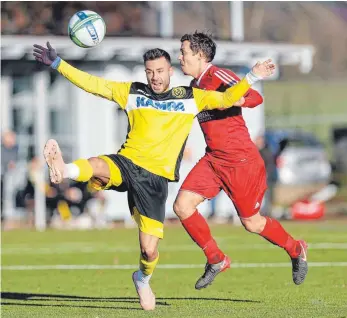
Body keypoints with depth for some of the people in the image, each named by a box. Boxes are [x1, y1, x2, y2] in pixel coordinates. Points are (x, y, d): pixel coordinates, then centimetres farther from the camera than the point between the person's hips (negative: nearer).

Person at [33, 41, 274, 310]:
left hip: (155, 178, 0)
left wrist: (252, 77, -2)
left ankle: (143, 279, 29)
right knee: (97, 166, -38)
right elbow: (92, 84, 10)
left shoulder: (190, 97, 11)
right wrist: (57, 64, 4)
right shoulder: (132, 92, 12)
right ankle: (63, 170, -69)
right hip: (126, 164, 0)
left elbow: (226, 99, 10)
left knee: (150, 250, -4)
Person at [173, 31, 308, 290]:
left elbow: (255, 98, -28)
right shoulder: (196, 85, 10)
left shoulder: (218, 77, -15)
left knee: (251, 223, 3)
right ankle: (216, 260, 6)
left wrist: (237, 100, -47)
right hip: (213, 159, 8)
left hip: (241, 161, -8)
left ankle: (296, 250, 30)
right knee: (182, 205, -9)